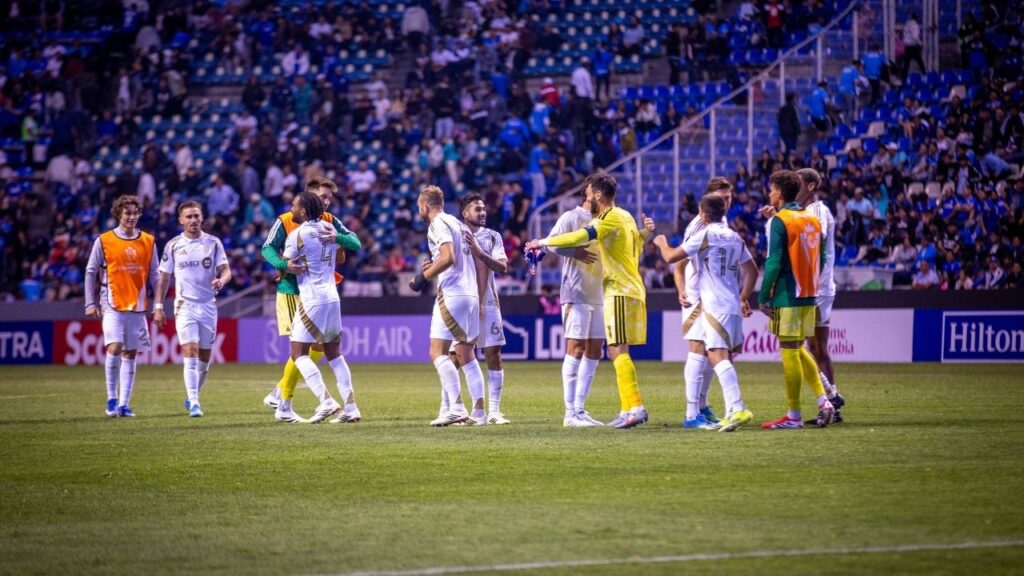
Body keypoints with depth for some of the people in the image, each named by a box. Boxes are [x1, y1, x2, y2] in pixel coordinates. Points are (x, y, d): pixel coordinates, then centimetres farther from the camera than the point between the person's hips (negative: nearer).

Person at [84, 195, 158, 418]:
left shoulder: (148, 241, 8)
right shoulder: (104, 241, 0)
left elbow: (154, 274, 11)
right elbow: (91, 272, 3)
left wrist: (158, 305, 5)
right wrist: (91, 303, -2)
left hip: (138, 306, 3)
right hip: (112, 305, -3)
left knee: (130, 354, 4)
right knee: (114, 348, -16)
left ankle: (124, 404, 6)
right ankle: (111, 399, -4)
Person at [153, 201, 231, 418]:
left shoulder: (213, 243, 4)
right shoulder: (173, 246, 3)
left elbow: (226, 270, -1)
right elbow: (164, 277, 8)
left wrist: (222, 280, -24)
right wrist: (158, 306, 2)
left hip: (208, 305, 2)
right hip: (185, 305, -2)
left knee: (204, 357, 8)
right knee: (190, 352, -16)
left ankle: (191, 398, 27)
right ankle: (194, 403, -21)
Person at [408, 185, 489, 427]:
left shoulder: (438, 224, -5)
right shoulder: (460, 225, 21)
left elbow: (448, 256, -21)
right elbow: (480, 266, 21)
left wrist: (424, 276, -10)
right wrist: (479, 300, 24)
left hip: (452, 295, -9)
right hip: (471, 295, 9)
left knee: (438, 352, -10)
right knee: (466, 355, 11)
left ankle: (456, 407, -20)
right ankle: (479, 412, 7)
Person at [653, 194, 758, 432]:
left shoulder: (704, 235, -7)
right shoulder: (735, 238, 14)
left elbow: (671, 256, -5)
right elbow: (752, 271, 19)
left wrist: (661, 243, 16)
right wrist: (744, 298, 29)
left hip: (715, 305, -8)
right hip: (733, 305, 8)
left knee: (718, 355, -17)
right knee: (726, 359, 15)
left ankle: (737, 408, -32)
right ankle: (732, 412, 14)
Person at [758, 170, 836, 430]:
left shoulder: (779, 221, -11)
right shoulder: (813, 220, 11)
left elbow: (774, 262, -15)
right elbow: (821, 259, 15)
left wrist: (763, 296, -11)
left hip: (787, 298, -7)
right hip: (809, 295, 7)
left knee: (789, 353, -2)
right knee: (798, 350, 17)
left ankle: (793, 416, 0)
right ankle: (823, 401, 5)